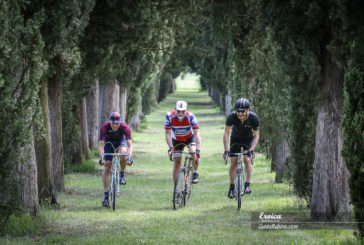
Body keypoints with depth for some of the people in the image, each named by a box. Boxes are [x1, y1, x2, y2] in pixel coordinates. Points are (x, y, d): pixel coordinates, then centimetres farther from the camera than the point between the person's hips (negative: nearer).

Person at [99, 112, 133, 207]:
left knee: (123, 152, -36)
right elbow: (101, 145, -35)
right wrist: (102, 158, -50)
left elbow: (129, 144, -36)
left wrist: (129, 157, -51)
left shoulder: (125, 127, -33)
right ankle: (106, 196, -5)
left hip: (121, 140, 0)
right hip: (109, 141, 0)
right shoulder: (105, 127, -33)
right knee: (107, 167, -9)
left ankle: (122, 174, -10)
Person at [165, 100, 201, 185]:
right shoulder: (170, 116, -29)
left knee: (193, 151, -31)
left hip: (190, 138, -1)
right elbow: (168, 134, -25)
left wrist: (197, 150, -45)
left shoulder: (190, 116, -32)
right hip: (177, 140, 1)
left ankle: (195, 173, -6)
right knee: (176, 163, -3)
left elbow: (197, 133, -35)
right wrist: (171, 148, -36)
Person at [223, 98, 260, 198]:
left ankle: (247, 185, -15)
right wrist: (226, 150, -37)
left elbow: (256, 136, -23)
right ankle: (231, 187, 8)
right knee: (233, 163, -7)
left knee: (247, 160, -21)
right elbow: (226, 133, -27)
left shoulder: (253, 118, -30)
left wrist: (251, 150, -36)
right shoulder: (232, 116, -30)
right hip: (235, 139, 1)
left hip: (248, 139, -1)